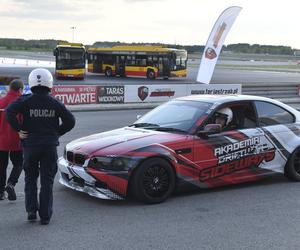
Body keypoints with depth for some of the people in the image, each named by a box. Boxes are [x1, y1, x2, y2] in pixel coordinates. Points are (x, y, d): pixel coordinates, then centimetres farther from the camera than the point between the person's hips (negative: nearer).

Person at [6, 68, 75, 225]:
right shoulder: (55, 103, 0)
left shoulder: (25, 101, -5)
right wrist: (56, 133, 9)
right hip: (50, 146, 0)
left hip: (30, 145, 0)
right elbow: (70, 121, -2)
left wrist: (19, 130, -9)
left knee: (30, 178, 17)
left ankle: (31, 210, 7)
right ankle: (45, 216, 6)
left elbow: (9, 112, -19)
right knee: (47, 181, 6)